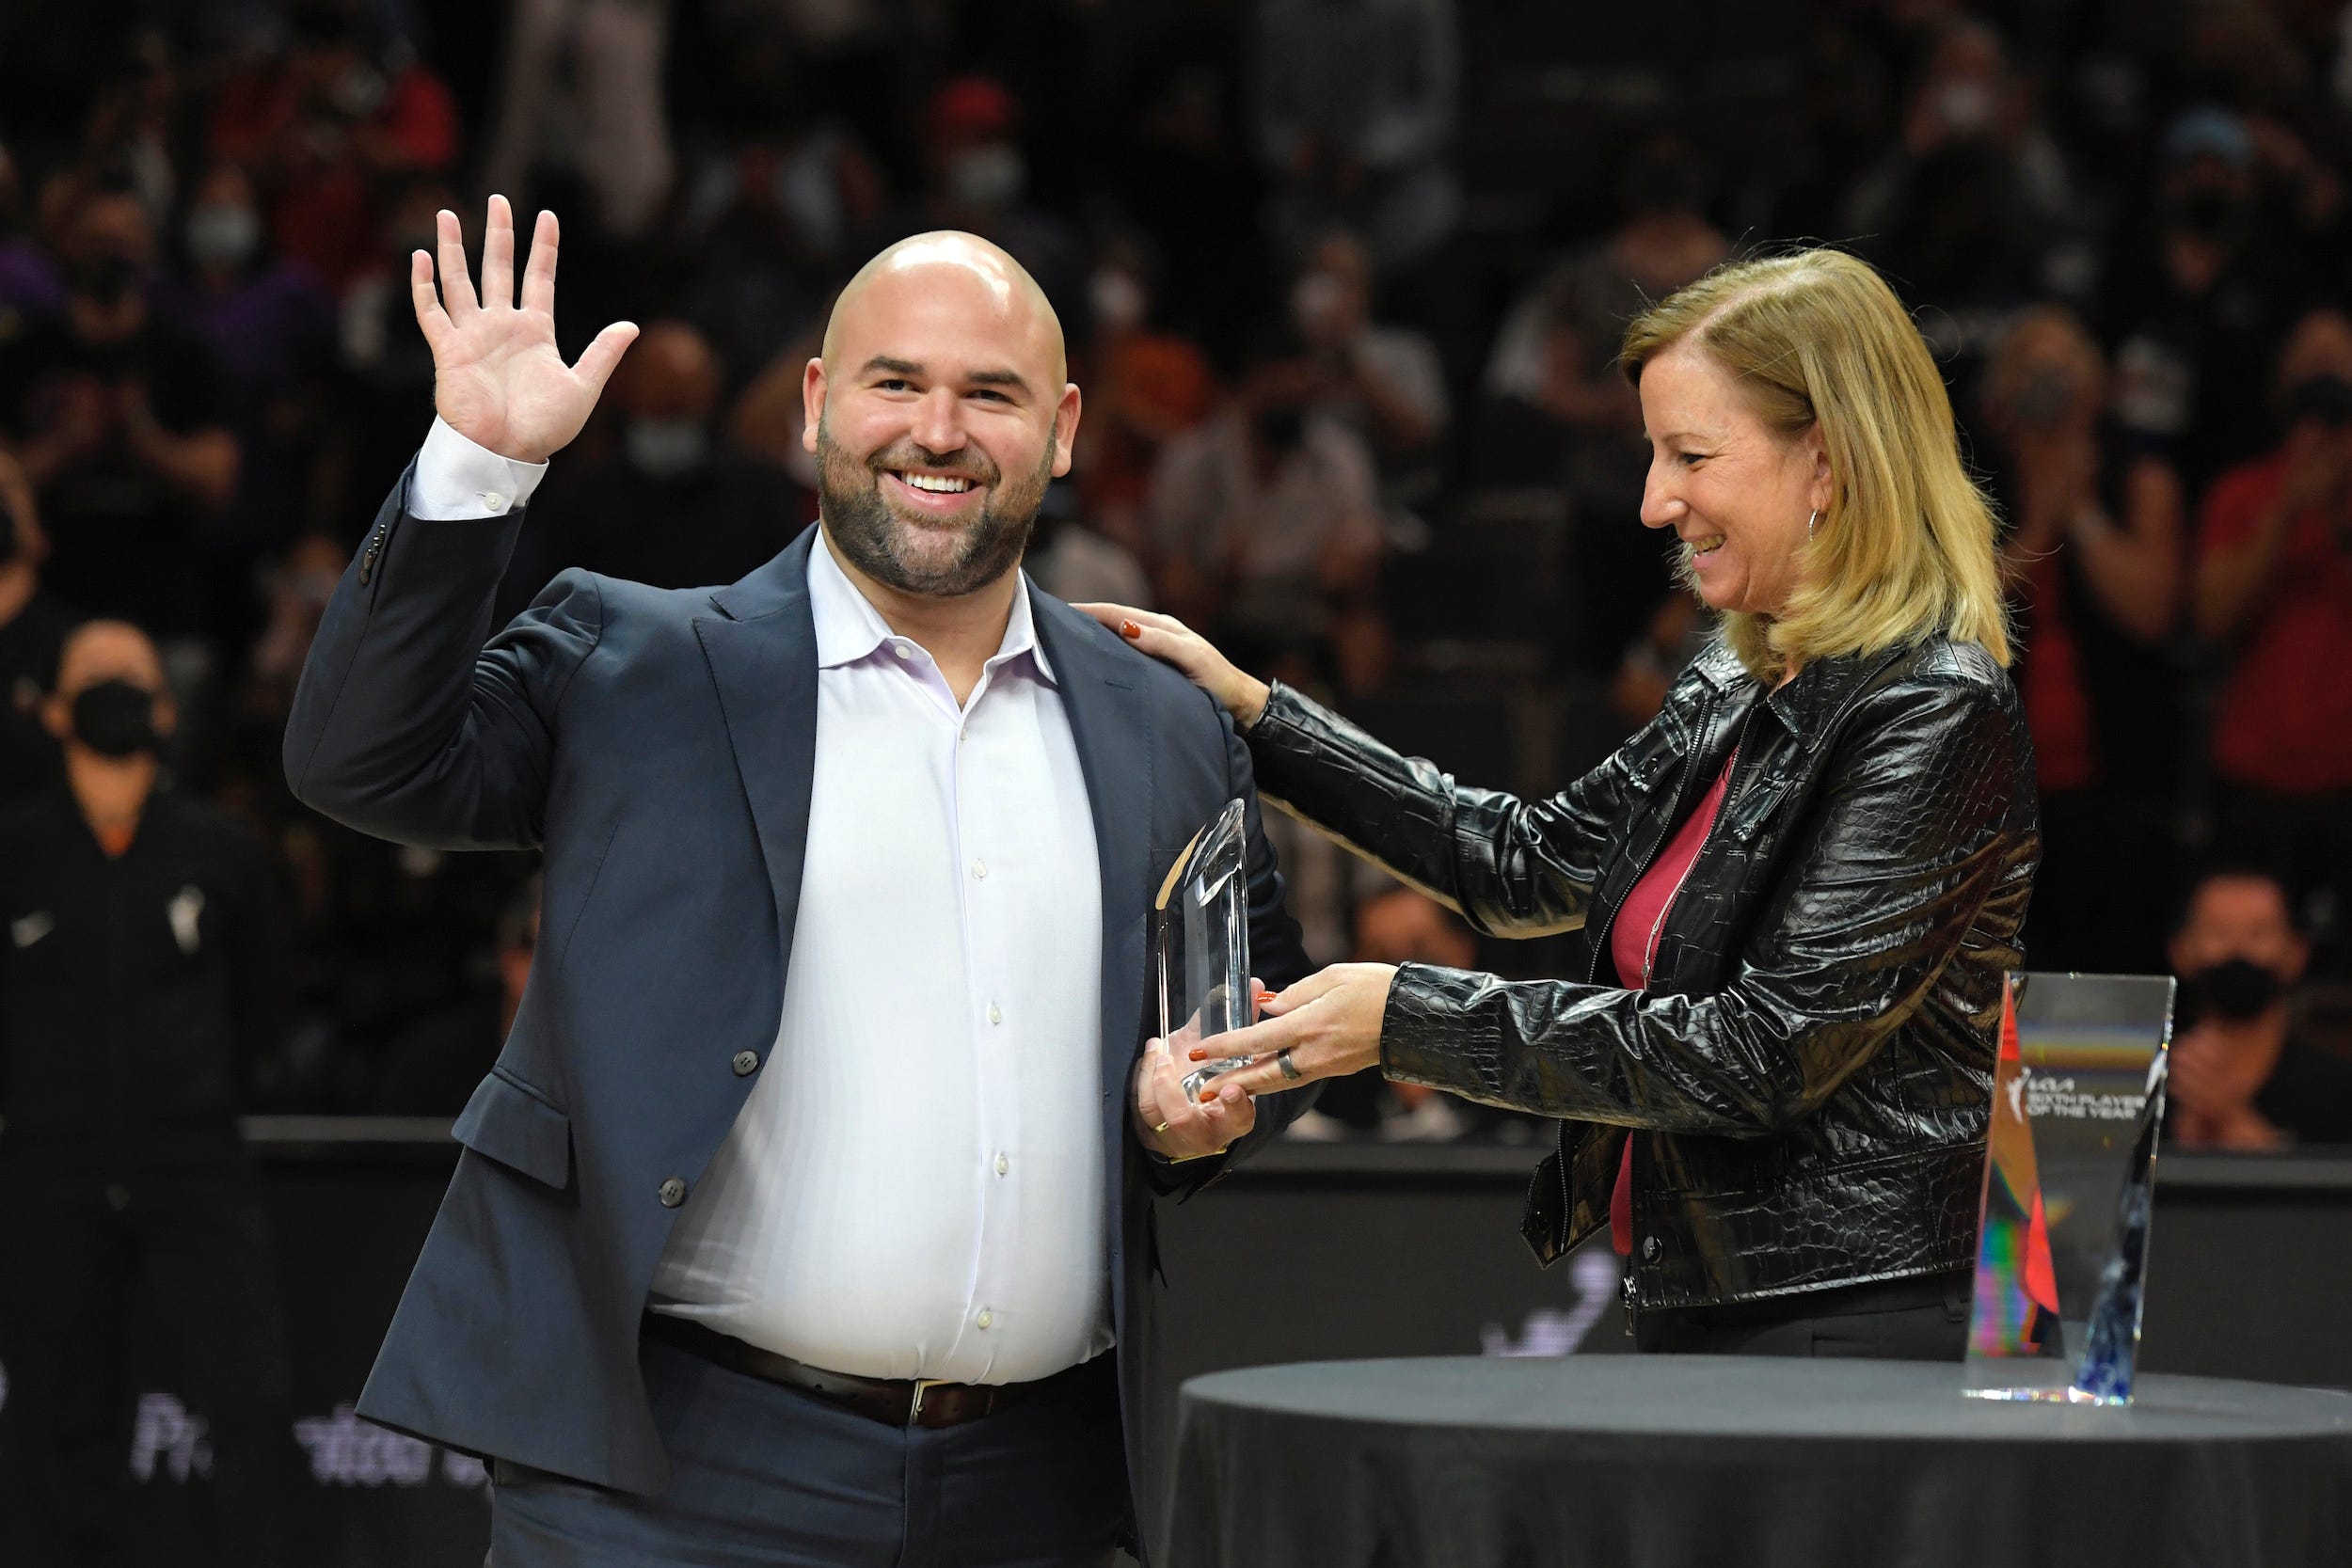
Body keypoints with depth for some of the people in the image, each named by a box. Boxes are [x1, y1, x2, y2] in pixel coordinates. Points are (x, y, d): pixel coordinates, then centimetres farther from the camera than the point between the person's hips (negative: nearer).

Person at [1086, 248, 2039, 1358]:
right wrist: (1252, 714, 21)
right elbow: (1537, 863, 25)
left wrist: (1411, 1019, -16)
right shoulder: (1738, 688, 14)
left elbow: (1768, 1049, -19)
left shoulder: (1935, 715, -14)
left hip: (1851, 1337, -9)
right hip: (1697, 1315, 9)